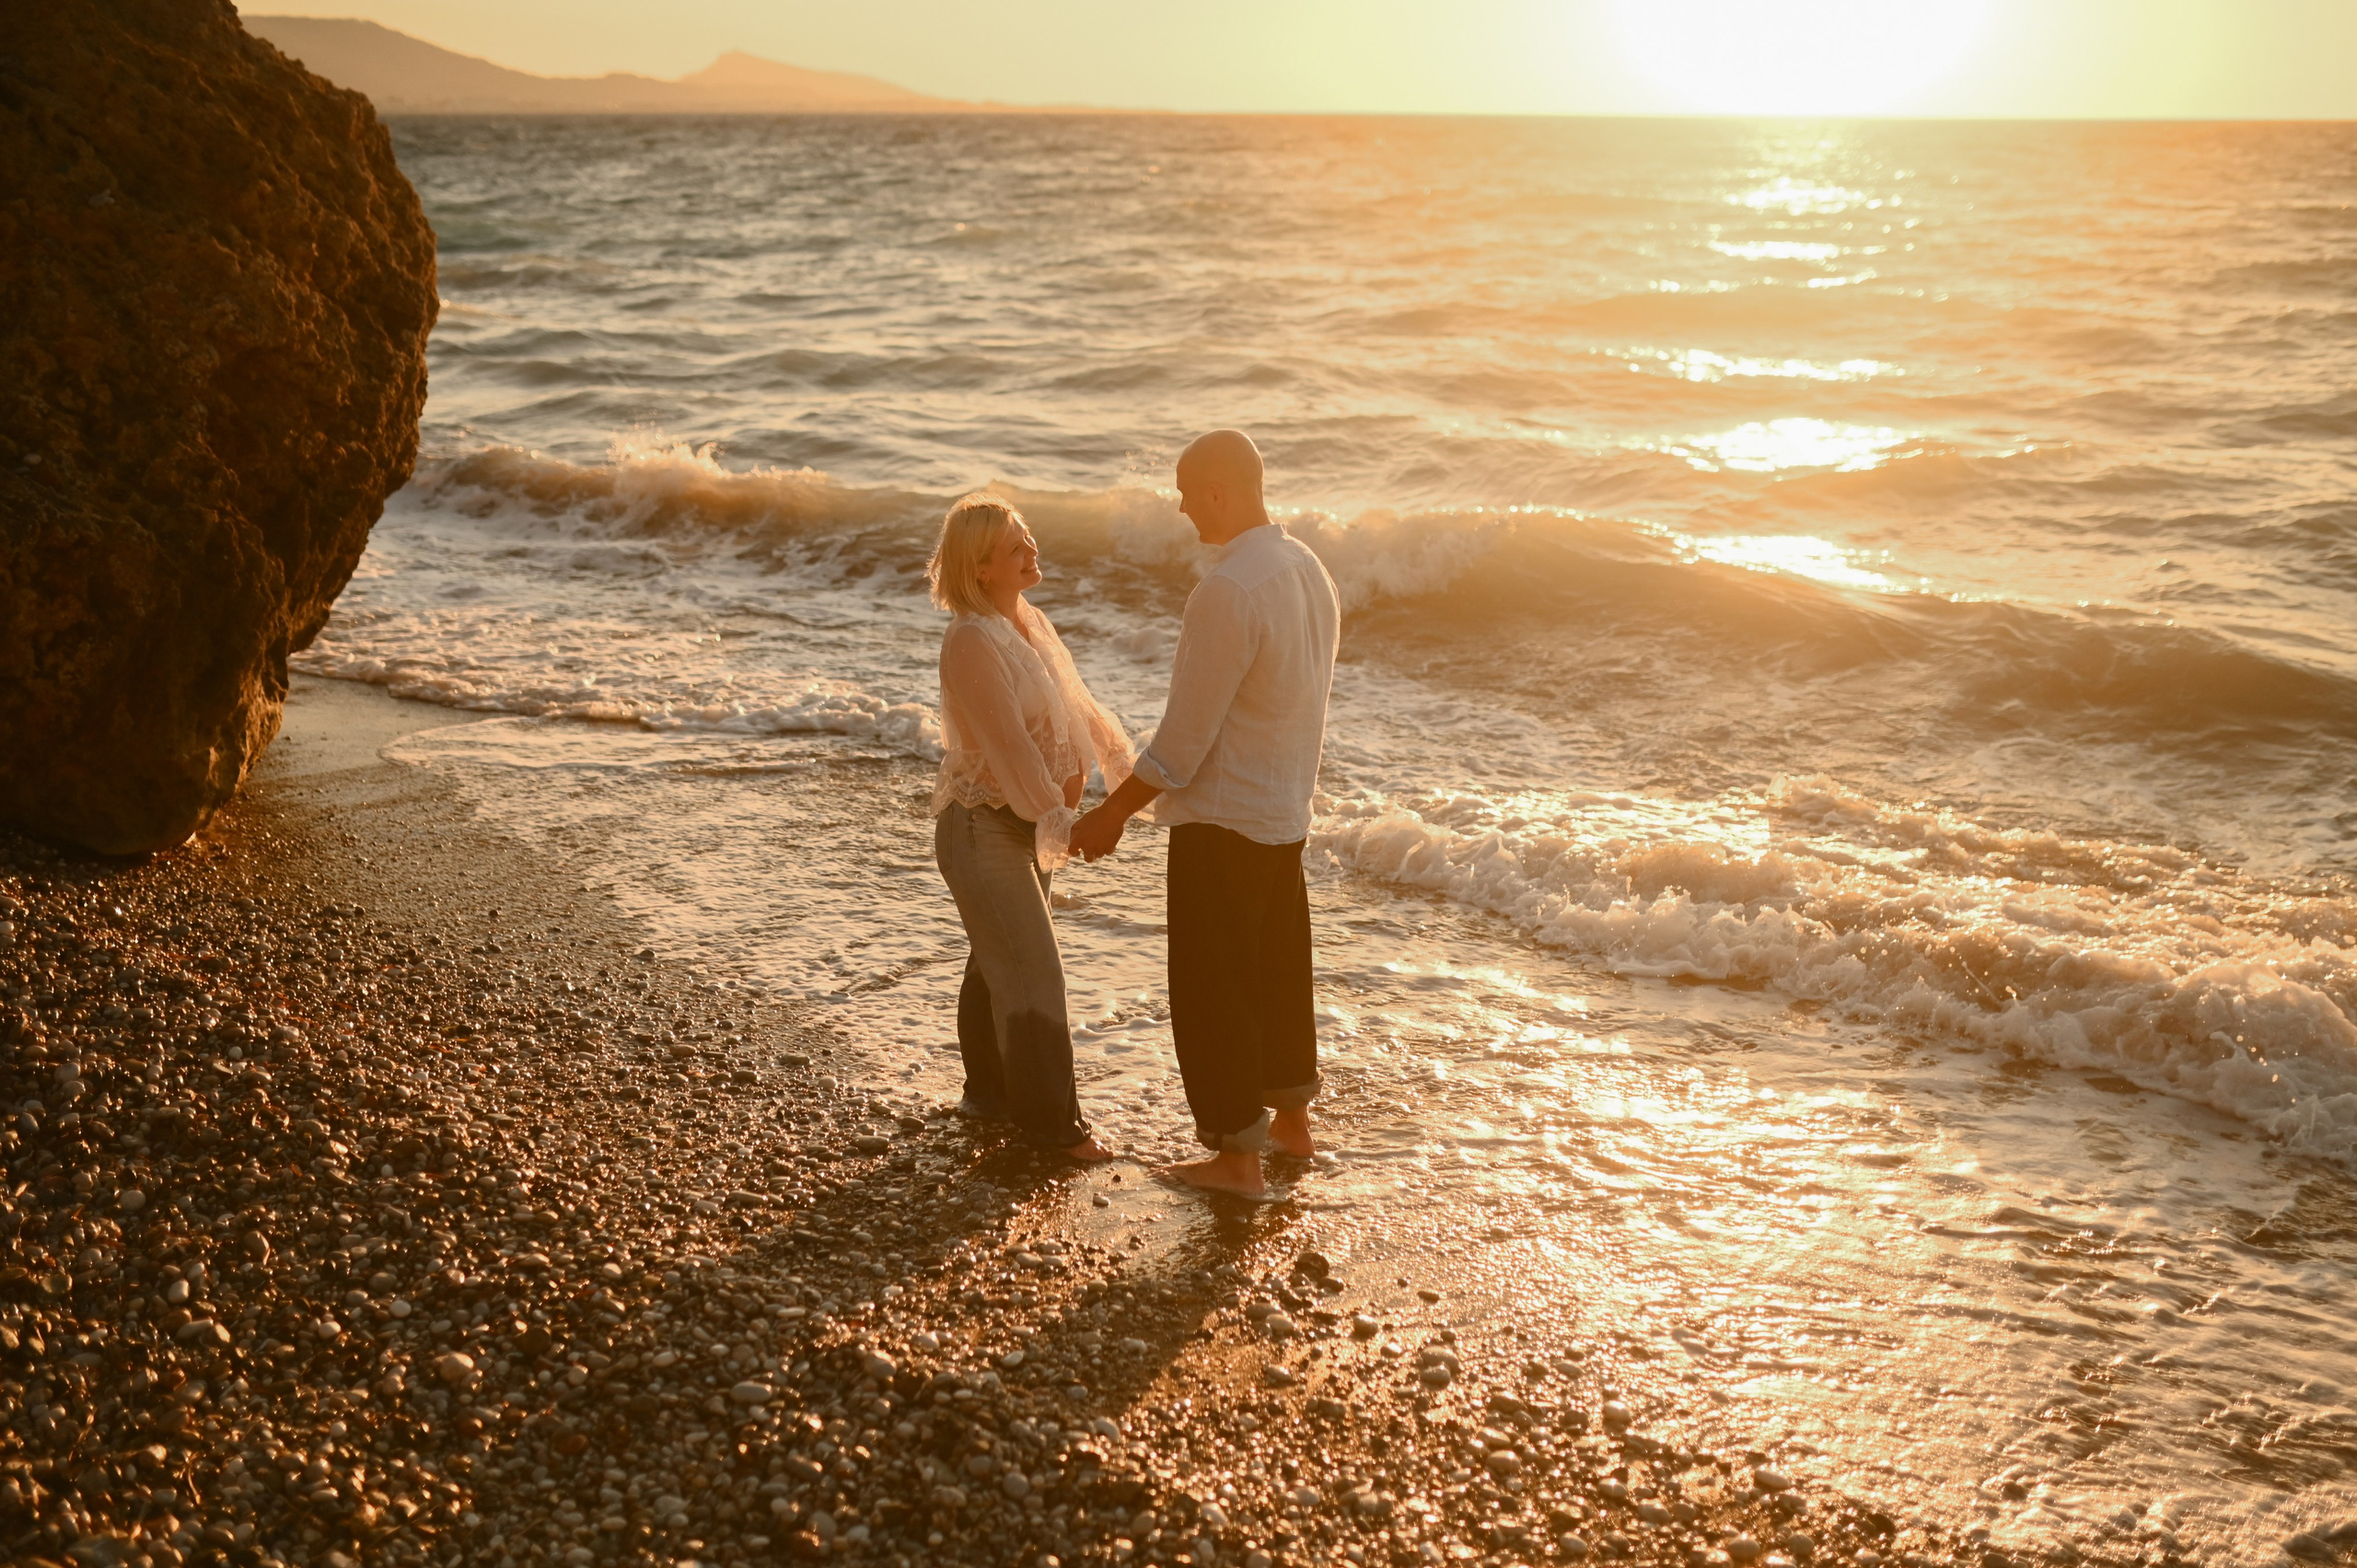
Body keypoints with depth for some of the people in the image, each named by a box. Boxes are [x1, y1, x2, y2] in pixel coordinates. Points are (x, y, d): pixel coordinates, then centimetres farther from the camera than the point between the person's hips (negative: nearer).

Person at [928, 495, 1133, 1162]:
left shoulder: (1029, 621, 6)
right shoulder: (971, 641, -23)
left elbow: (1072, 700, 12)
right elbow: (1007, 739, -26)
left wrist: (1113, 753, -1)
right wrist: (1057, 816, -24)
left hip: (1026, 820, 9)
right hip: (982, 823, -9)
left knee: (999, 961, 19)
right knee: (1032, 969, -6)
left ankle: (991, 1090, 33)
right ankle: (1050, 1120, 2)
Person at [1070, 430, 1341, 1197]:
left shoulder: (1227, 590, -24)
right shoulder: (1308, 570, 4)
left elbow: (1186, 735, -22)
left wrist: (1114, 812, -13)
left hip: (1219, 819, -9)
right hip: (1286, 813, 9)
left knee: (1211, 991, 4)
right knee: (1279, 970, 22)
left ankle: (1238, 1156, 12)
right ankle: (1291, 1120, 37)